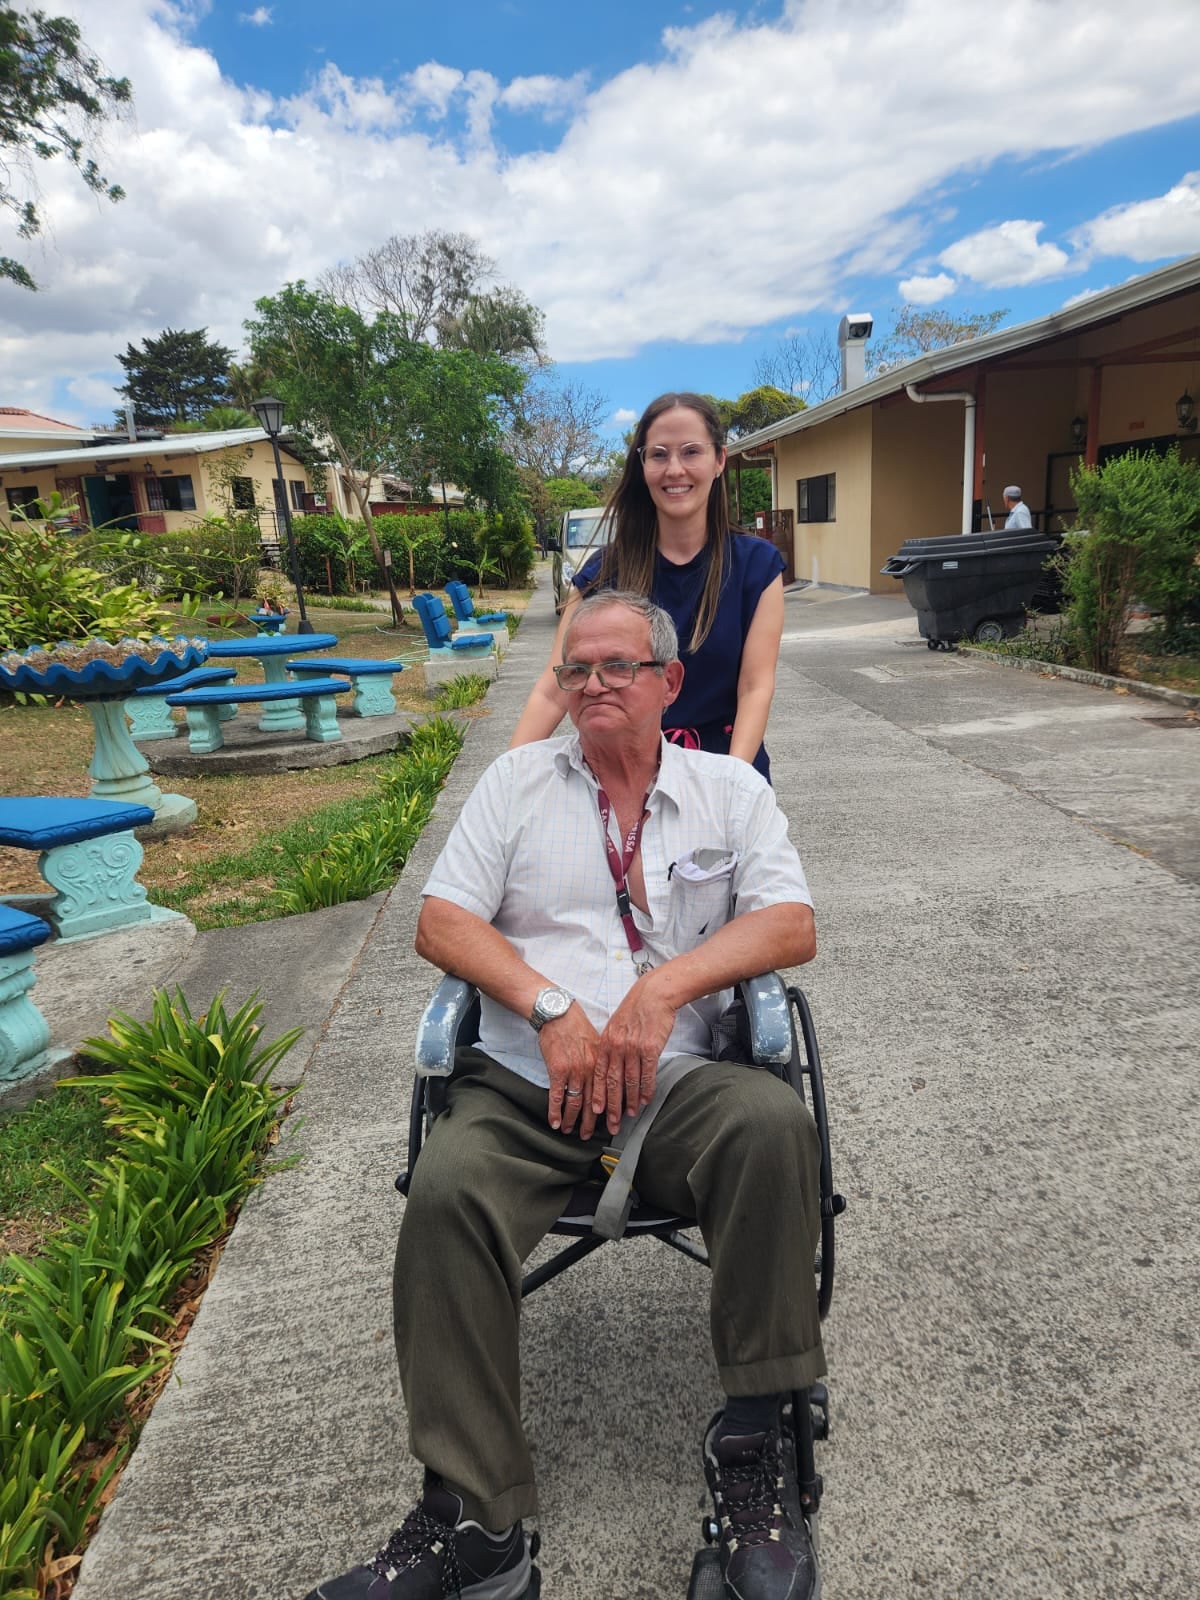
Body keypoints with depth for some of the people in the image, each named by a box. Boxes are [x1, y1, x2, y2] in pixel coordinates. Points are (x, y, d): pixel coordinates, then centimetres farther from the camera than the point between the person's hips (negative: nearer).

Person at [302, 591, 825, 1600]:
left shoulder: (730, 789, 11)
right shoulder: (518, 781, 12)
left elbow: (793, 925, 0)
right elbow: (442, 922, 4)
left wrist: (667, 985, -16)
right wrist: (554, 1007, -10)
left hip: (677, 1080, 0)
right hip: (523, 1082, 1)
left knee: (775, 1123, -30)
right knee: (447, 1190, -28)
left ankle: (754, 1439, -14)